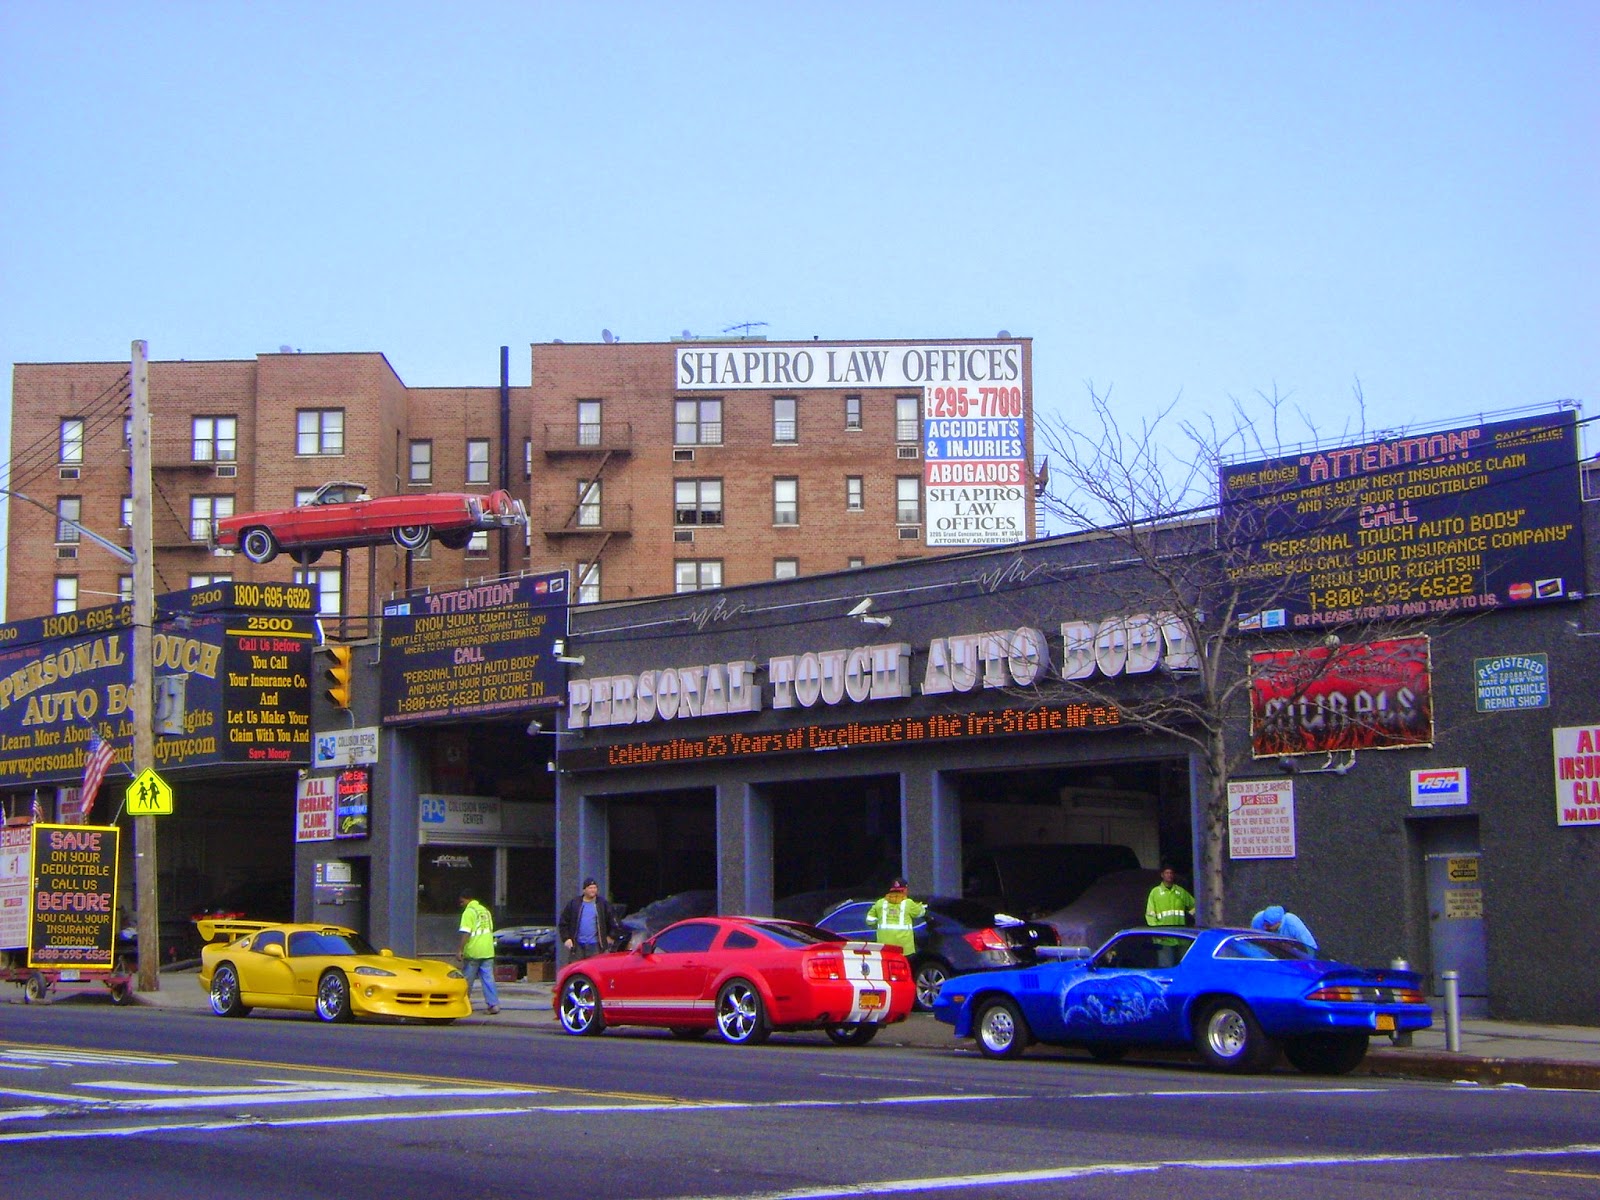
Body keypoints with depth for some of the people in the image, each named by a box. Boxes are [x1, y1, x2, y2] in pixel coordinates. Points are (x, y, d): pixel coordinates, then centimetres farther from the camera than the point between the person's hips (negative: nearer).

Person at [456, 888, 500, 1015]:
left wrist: (460, 950, -16)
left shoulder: (469, 912, -9)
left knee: (467, 980, 7)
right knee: (488, 978, 3)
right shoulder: (485, 910, 15)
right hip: (488, 951, 7)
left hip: (473, 952, -6)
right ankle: (494, 1004, -4)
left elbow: (466, 933, -17)